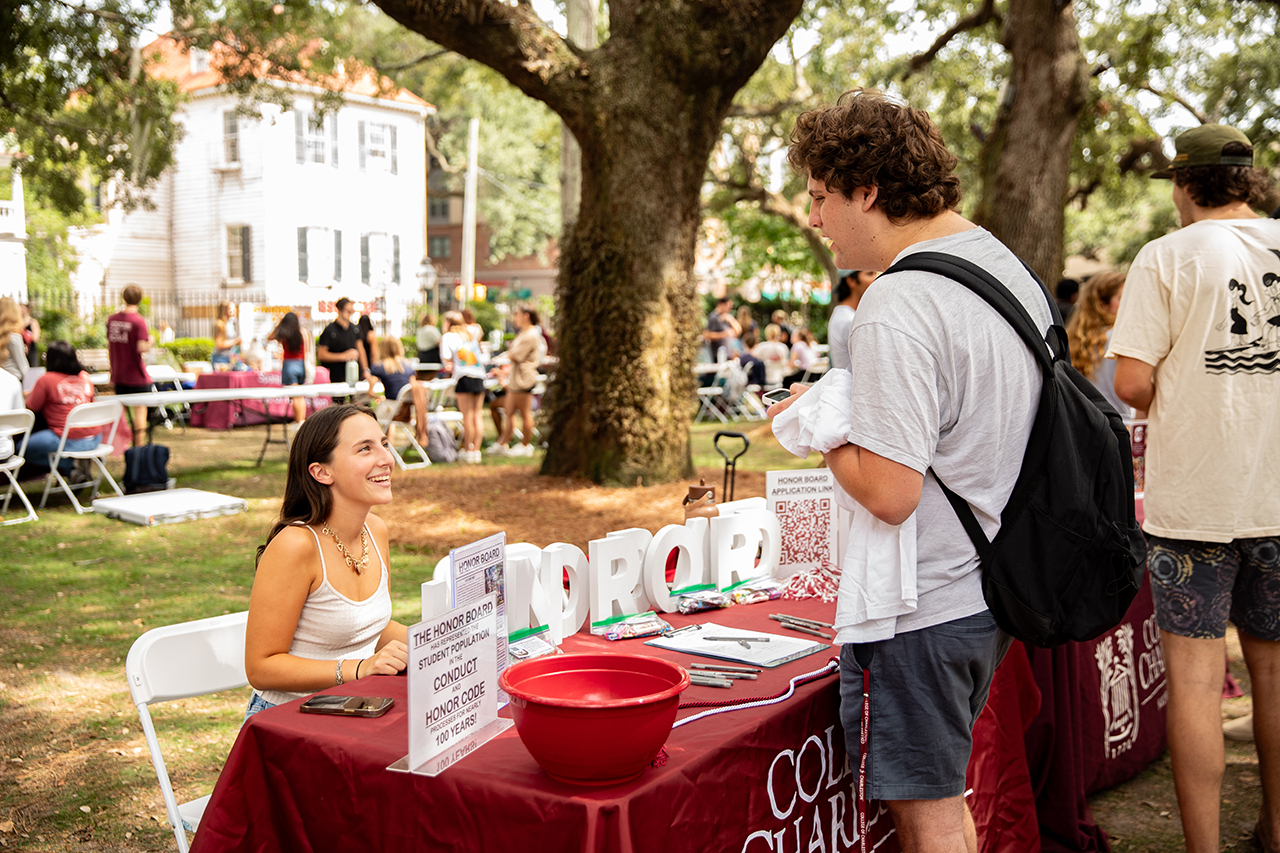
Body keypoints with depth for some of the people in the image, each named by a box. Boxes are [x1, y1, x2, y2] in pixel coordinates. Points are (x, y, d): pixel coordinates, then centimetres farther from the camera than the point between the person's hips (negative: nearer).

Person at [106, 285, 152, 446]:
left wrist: (112, 373, 19)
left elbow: (109, 347, 11)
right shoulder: (138, 321, -14)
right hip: (137, 376, -6)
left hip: (118, 375, 6)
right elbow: (142, 348, -22)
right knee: (140, 409, 1)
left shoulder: (112, 319, 5)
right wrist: (150, 340, 1)